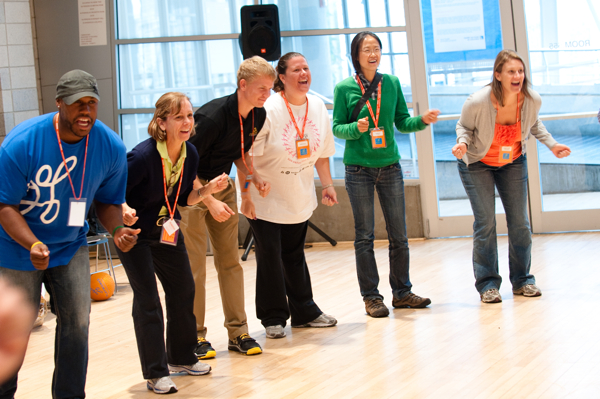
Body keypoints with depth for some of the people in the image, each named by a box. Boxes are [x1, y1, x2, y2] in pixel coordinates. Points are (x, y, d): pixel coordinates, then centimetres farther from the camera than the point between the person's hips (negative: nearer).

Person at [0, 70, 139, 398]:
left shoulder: (110, 147, -13)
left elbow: (108, 201, 1)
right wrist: (33, 245, -37)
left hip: (70, 245, 3)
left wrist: (117, 230, -21)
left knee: (77, 322, -1)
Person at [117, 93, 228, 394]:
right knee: (147, 301, -7)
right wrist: (124, 211, -42)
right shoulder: (143, 156, -29)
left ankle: (182, 358, 32)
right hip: (134, 232, -7)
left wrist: (208, 190, -13)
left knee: (183, 290, 13)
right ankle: (156, 374, 2)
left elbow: (184, 198, 4)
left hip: (167, 230, 7)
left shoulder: (190, 154, -8)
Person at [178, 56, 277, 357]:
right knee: (194, 265, -6)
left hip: (222, 185, 7)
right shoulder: (213, 115, -26)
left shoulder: (258, 116, -4)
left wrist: (256, 178, -5)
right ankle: (195, 336, 2)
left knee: (230, 260, 7)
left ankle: (238, 332, 12)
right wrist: (209, 201, -25)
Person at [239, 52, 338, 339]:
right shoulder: (267, 110, -19)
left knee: (295, 256, 16)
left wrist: (327, 185, 12)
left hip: (299, 199, 5)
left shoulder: (317, 107, 0)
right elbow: (246, 156, -18)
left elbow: (321, 151, 13)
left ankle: (304, 312, 27)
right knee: (270, 258, -2)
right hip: (266, 199, -5)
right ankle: (273, 318, 10)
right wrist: (246, 196, -18)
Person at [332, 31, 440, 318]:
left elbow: (402, 122, 9)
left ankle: (402, 292, 19)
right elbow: (337, 128, -2)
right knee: (364, 236, 2)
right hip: (359, 169, -3)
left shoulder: (392, 83, 4)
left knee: (399, 234, 7)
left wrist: (422, 120, -9)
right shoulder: (344, 88, -4)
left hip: (390, 166, 3)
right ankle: (371, 297, 10)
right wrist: (356, 128, -22)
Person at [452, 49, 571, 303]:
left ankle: (522, 280, 15)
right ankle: (487, 284, 1)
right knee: (485, 221, -9)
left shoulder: (532, 100, -19)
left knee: (519, 221, 2)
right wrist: (463, 143, -32)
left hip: (513, 163, 3)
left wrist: (551, 144, -7)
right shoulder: (478, 102, -31)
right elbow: (464, 126, -11)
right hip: (477, 164, -3)